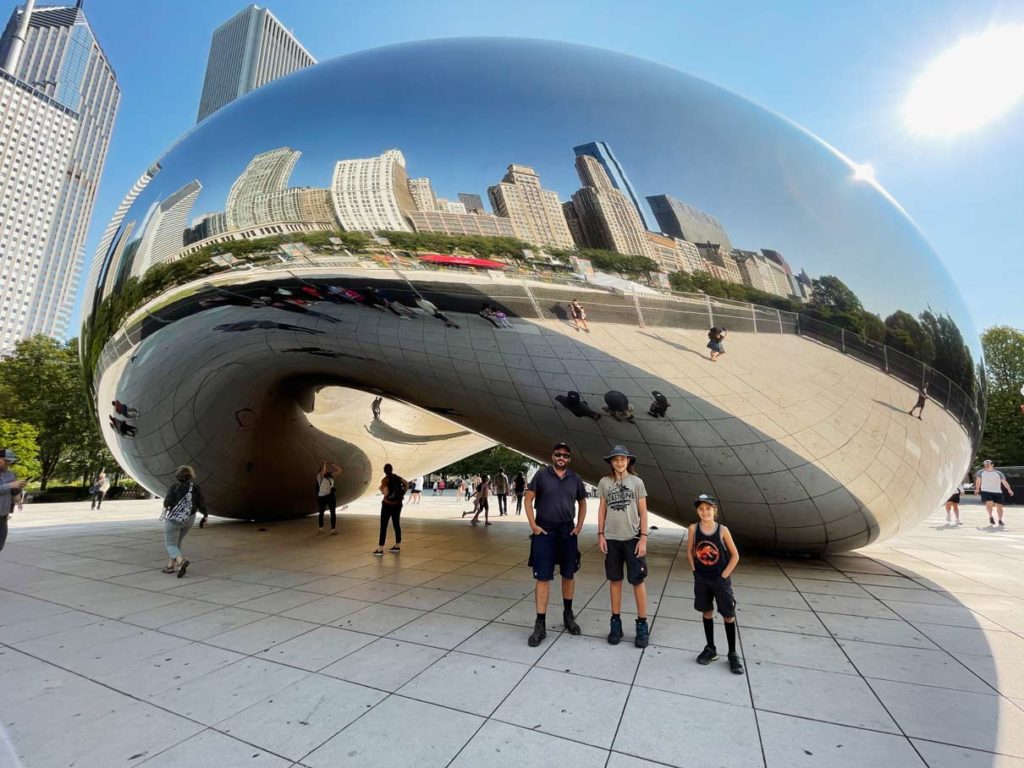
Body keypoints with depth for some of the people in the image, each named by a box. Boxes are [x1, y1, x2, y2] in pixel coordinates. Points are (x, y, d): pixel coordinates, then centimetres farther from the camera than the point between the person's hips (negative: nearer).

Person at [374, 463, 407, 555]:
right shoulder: (397, 478, 4)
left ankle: (380, 550, 0)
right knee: (397, 525, 13)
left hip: (388, 505, -6)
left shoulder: (385, 480, -14)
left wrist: (380, 488, -3)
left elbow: (386, 493, -23)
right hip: (398, 504, 6)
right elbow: (407, 484, 11)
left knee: (383, 527, 0)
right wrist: (402, 494, 13)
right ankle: (397, 547, 21)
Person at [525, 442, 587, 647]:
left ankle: (568, 614, 36)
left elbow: (582, 503, 15)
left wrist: (579, 526, 6)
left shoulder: (575, 479, 3)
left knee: (569, 575, 15)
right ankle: (540, 625, 8)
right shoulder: (541, 475, -6)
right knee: (543, 578, -1)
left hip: (568, 532, 3)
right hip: (544, 532, -3)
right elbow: (528, 499, -4)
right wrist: (533, 525, -9)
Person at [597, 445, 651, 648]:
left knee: (638, 581, 4)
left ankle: (642, 625, 17)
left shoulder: (636, 482, -3)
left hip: (632, 538, -2)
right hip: (612, 538, 2)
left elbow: (643, 512, -1)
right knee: (614, 580, 10)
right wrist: (600, 534, 2)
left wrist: (643, 538, -7)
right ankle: (616, 622, 21)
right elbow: (602, 509, 7)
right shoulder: (604, 482, 2)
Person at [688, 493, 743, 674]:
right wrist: (694, 570, 0)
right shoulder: (693, 528, -10)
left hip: (721, 579, -2)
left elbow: (735, 555, -6)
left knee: (728, 615, 6)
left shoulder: (722, 530, -15)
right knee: (706, 613, 13)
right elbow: (689, 551, 4)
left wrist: (724, 575, -8)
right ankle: (710, 649, 29)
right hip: (701, 579, 2)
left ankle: (733, 654, 22)